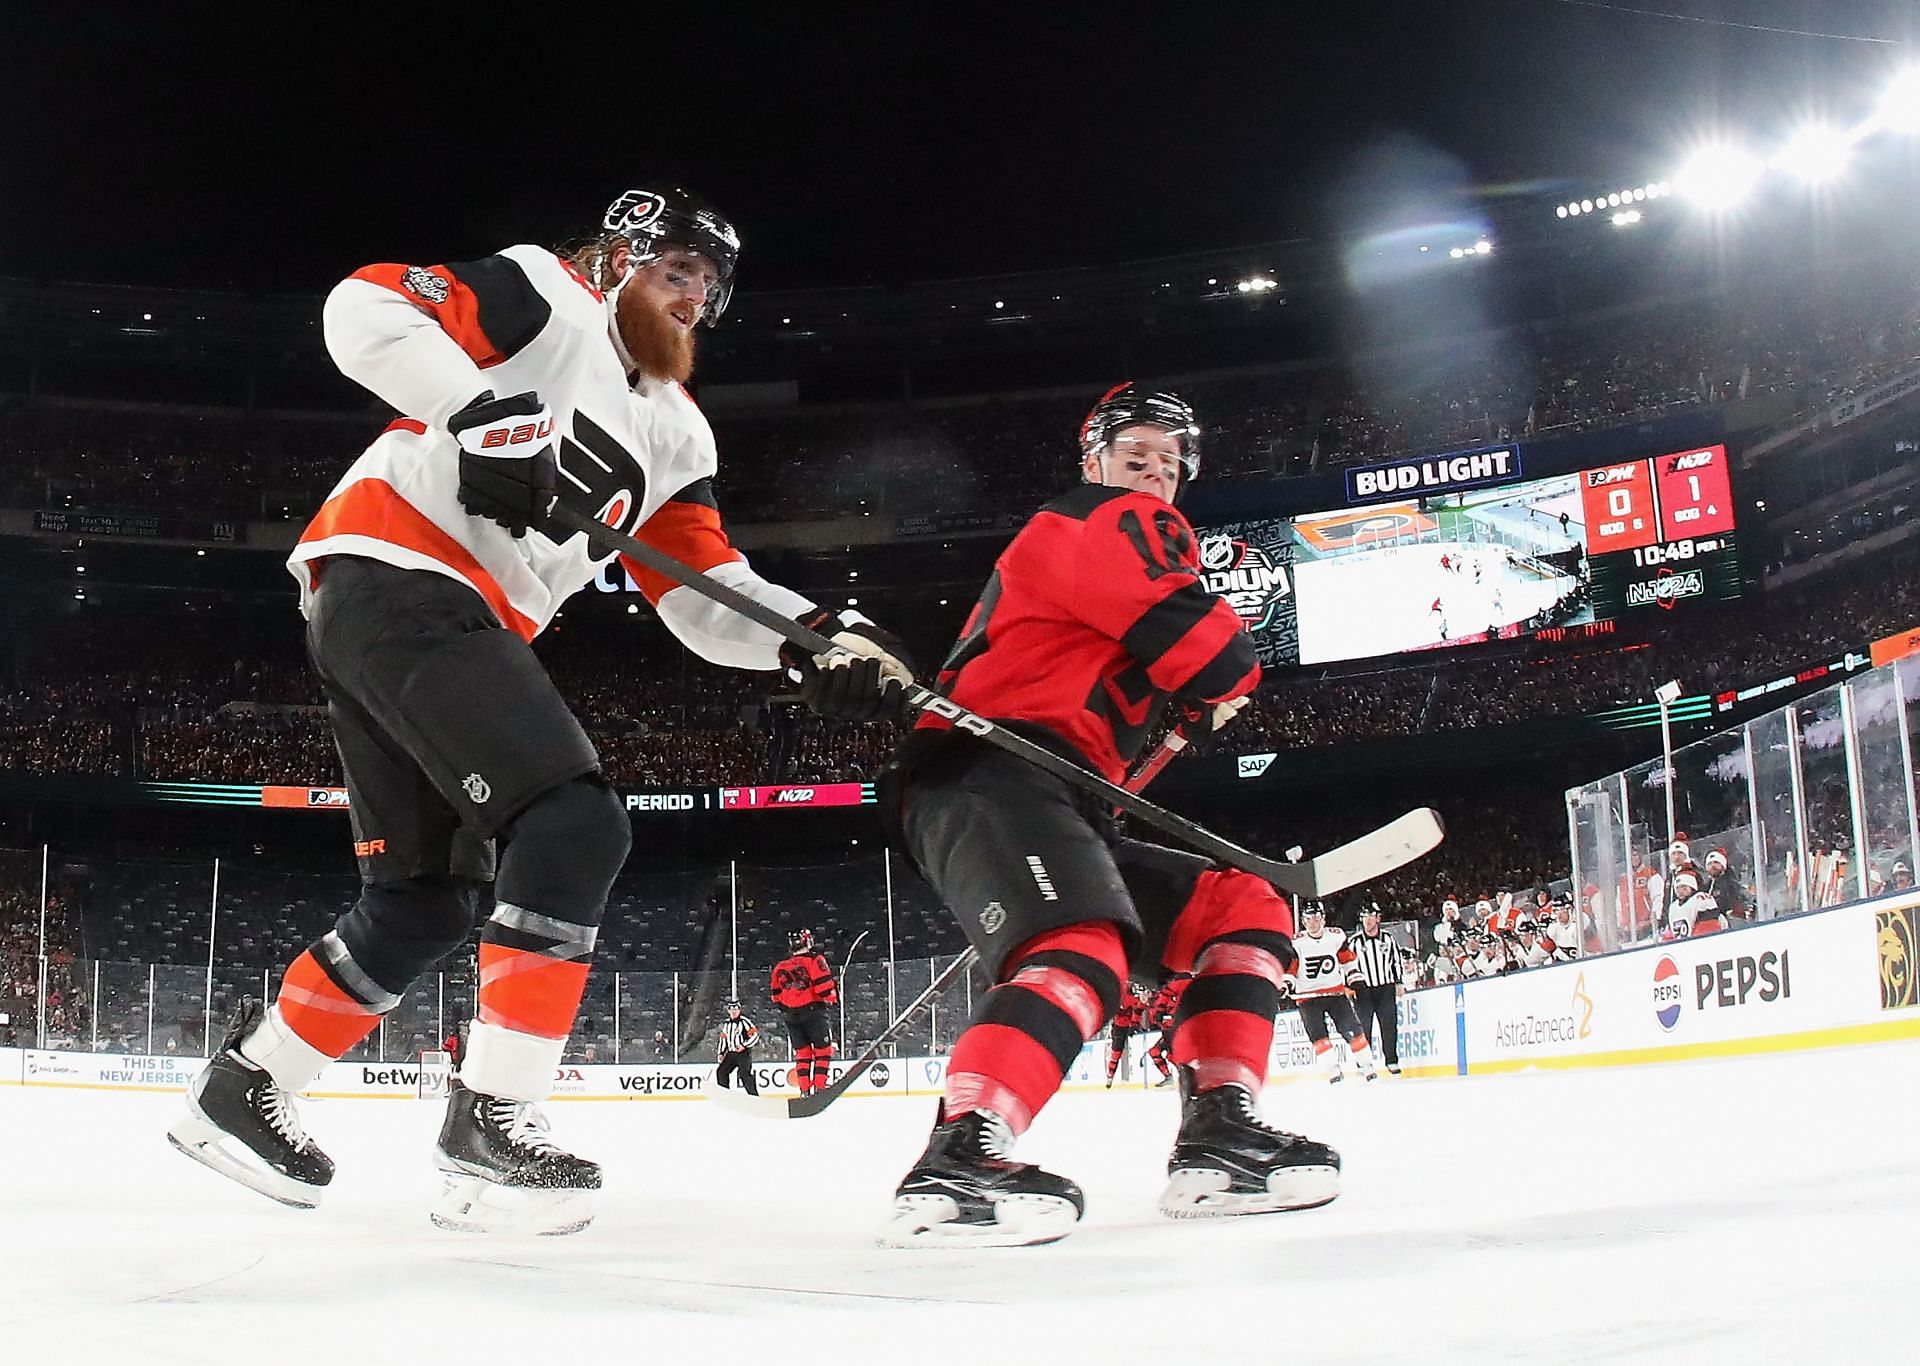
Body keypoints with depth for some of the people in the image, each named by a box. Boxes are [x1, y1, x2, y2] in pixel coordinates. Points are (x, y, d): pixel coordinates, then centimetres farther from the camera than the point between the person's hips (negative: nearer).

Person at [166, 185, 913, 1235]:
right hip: (396, 577, -9)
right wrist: (488, 417, -24)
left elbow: (709, 599, 12)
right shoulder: (545, 295, 2)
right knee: (577, 823, -19)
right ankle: (491, 1123, -17)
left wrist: (821, 636, -6)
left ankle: (241, 1089, 24)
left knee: (426, 901, 11)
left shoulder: (676, 433, 22)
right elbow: (365, 310, -12)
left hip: (460, 627, 9)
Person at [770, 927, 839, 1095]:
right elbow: (823, 985, -15)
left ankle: (804, 1089, 6)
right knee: (823, 1049, 1)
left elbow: (777, 996, 14)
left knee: (802, 1052, 11)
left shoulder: (779, 968, 11)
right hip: (813, 1010, -5)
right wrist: (833, 998, 1)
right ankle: (819, 1086, -7)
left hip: (791, 1015, 5)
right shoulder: (814, 960, -6)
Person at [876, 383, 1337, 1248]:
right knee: (1085, 953, -35)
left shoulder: (1129, 541, 34)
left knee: (1246, 909, 10)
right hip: (987, 777, -10)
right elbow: (1212, 657, -9)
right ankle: (956, 1165, -45)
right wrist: (1223, 690, 11)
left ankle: (1216, 1141, -2)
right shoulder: (1110, 522, 3)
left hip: (1054, 795, 10)